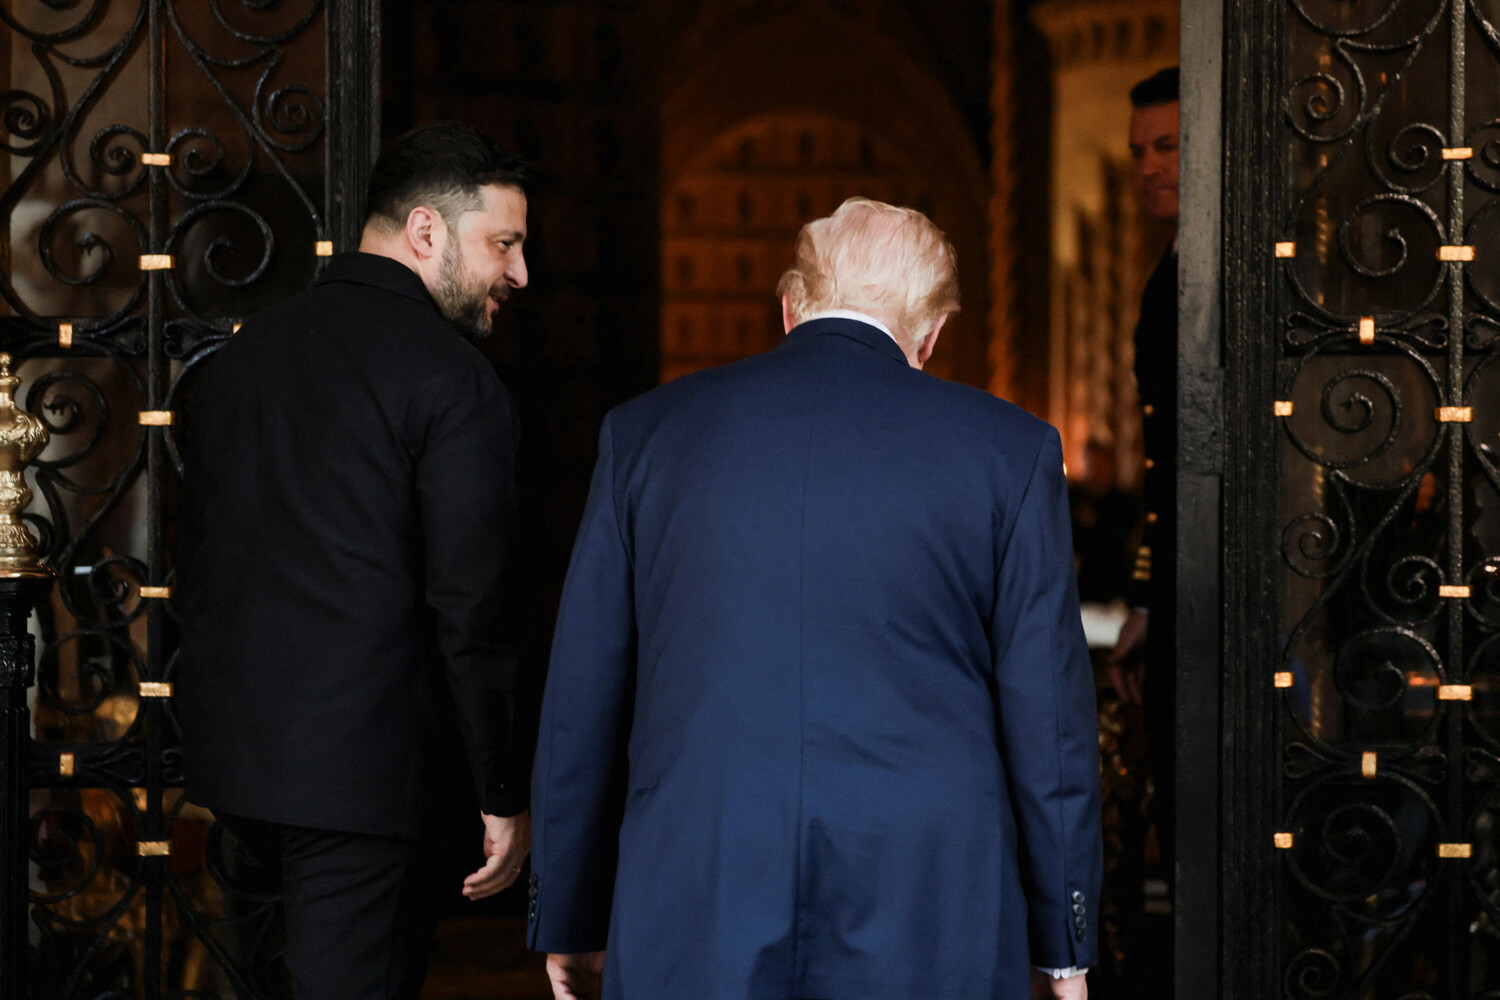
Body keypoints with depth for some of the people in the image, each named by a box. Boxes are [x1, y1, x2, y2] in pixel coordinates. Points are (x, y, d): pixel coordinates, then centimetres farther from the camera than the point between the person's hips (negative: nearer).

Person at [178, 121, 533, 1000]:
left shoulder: (243, 353, 12)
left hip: (228, 743, 8)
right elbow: (469, 607, -13)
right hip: (356, 758, -7)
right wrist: (506, 794, -6)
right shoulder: (453, 377, -11)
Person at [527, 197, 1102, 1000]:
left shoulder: (645, 432, 8)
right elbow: (1048, 709, 4)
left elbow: (579, 701, 10)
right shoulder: (1009, 450, 3)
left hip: (691, 932, 1)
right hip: (930, 933, -1)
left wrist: (569, 921, 18)